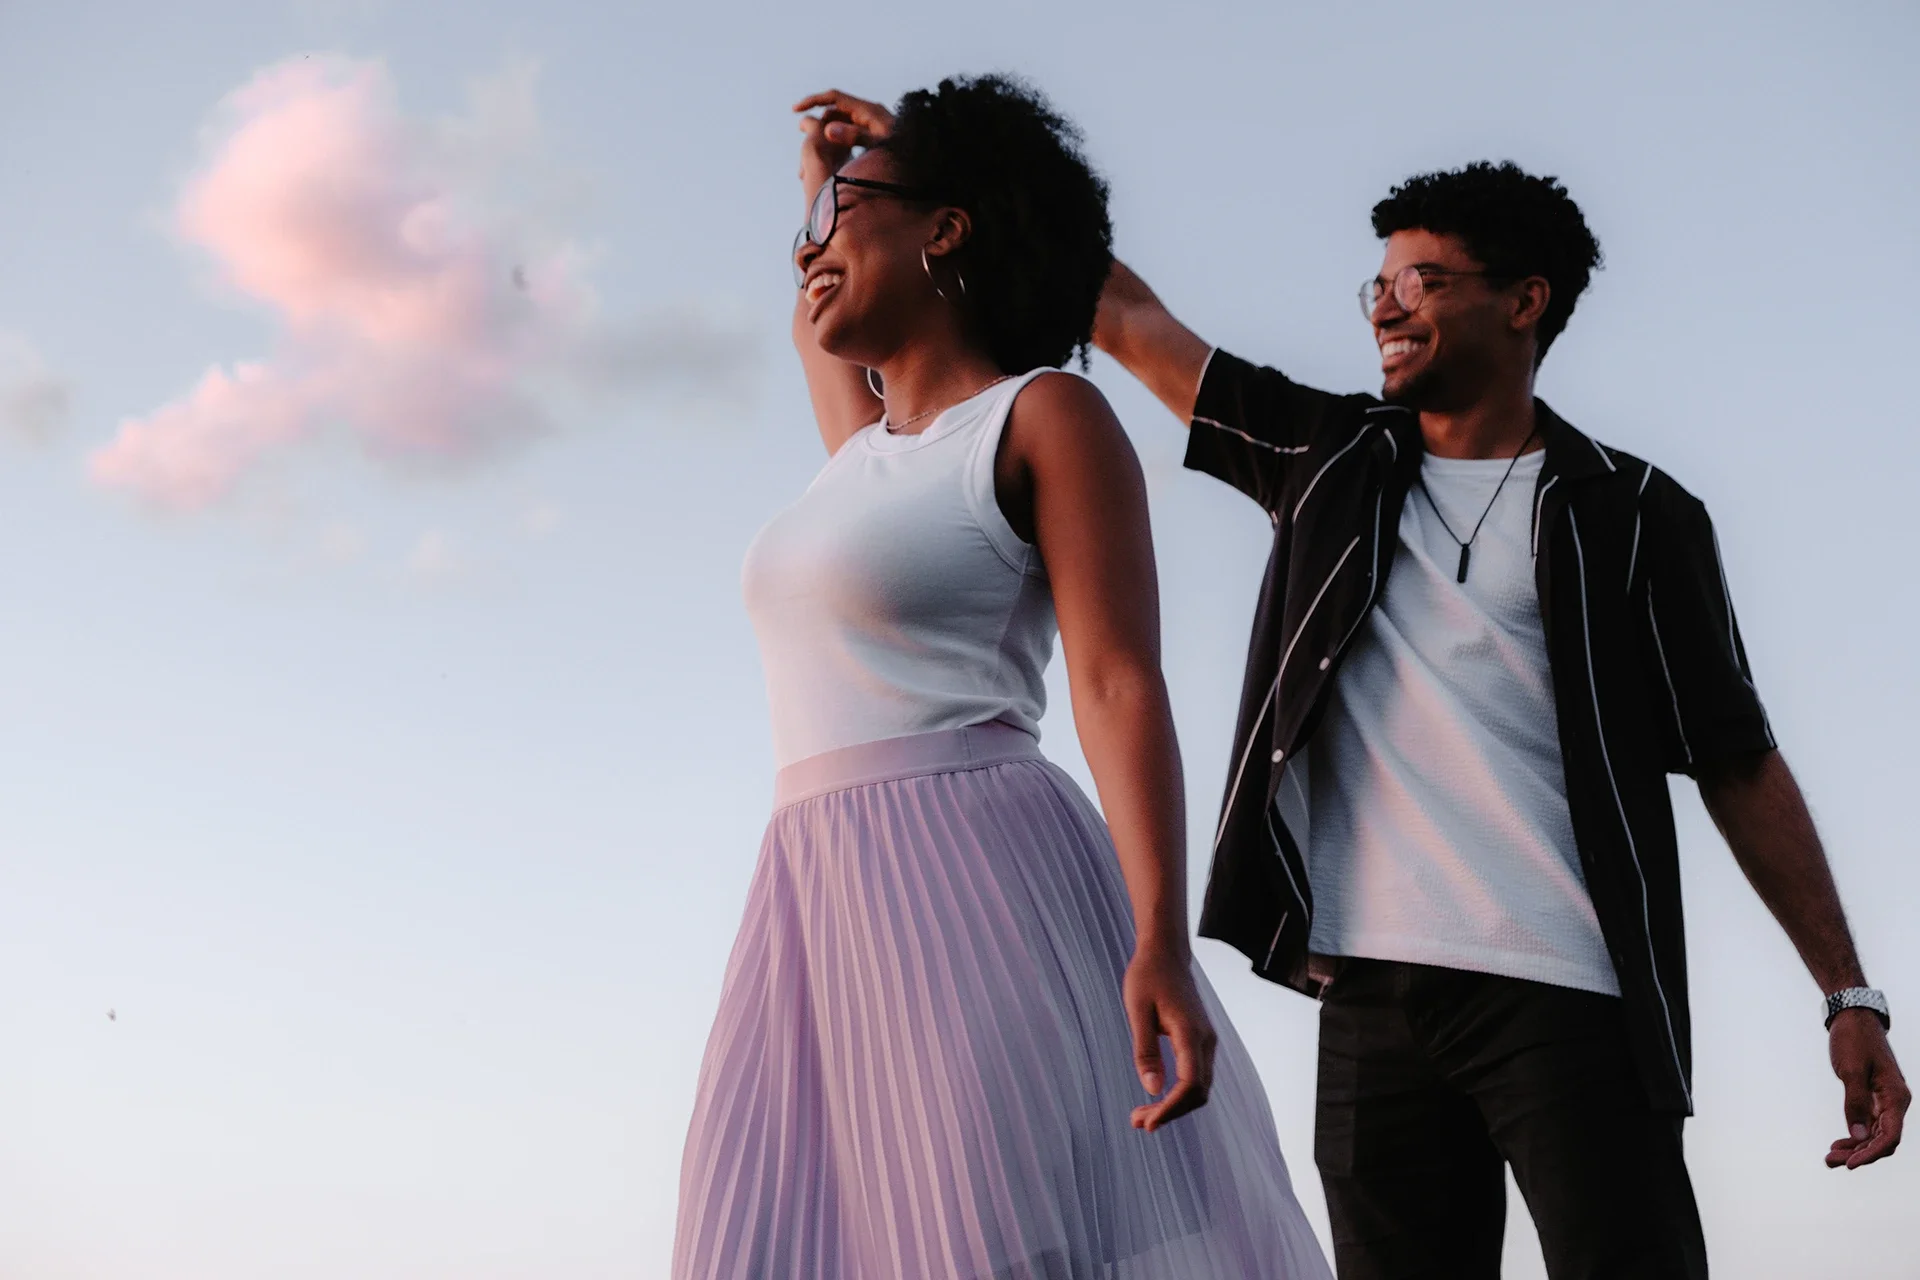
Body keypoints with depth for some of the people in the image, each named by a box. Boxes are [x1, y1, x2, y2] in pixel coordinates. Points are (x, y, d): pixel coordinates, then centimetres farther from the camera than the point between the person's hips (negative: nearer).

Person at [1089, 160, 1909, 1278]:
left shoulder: (1632, 516, 5)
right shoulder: (1333, 461, 14)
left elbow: (1740, 764, 5)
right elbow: (1131, 322, 17)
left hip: (1570, 998, -3)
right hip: (1370, 999, 3)